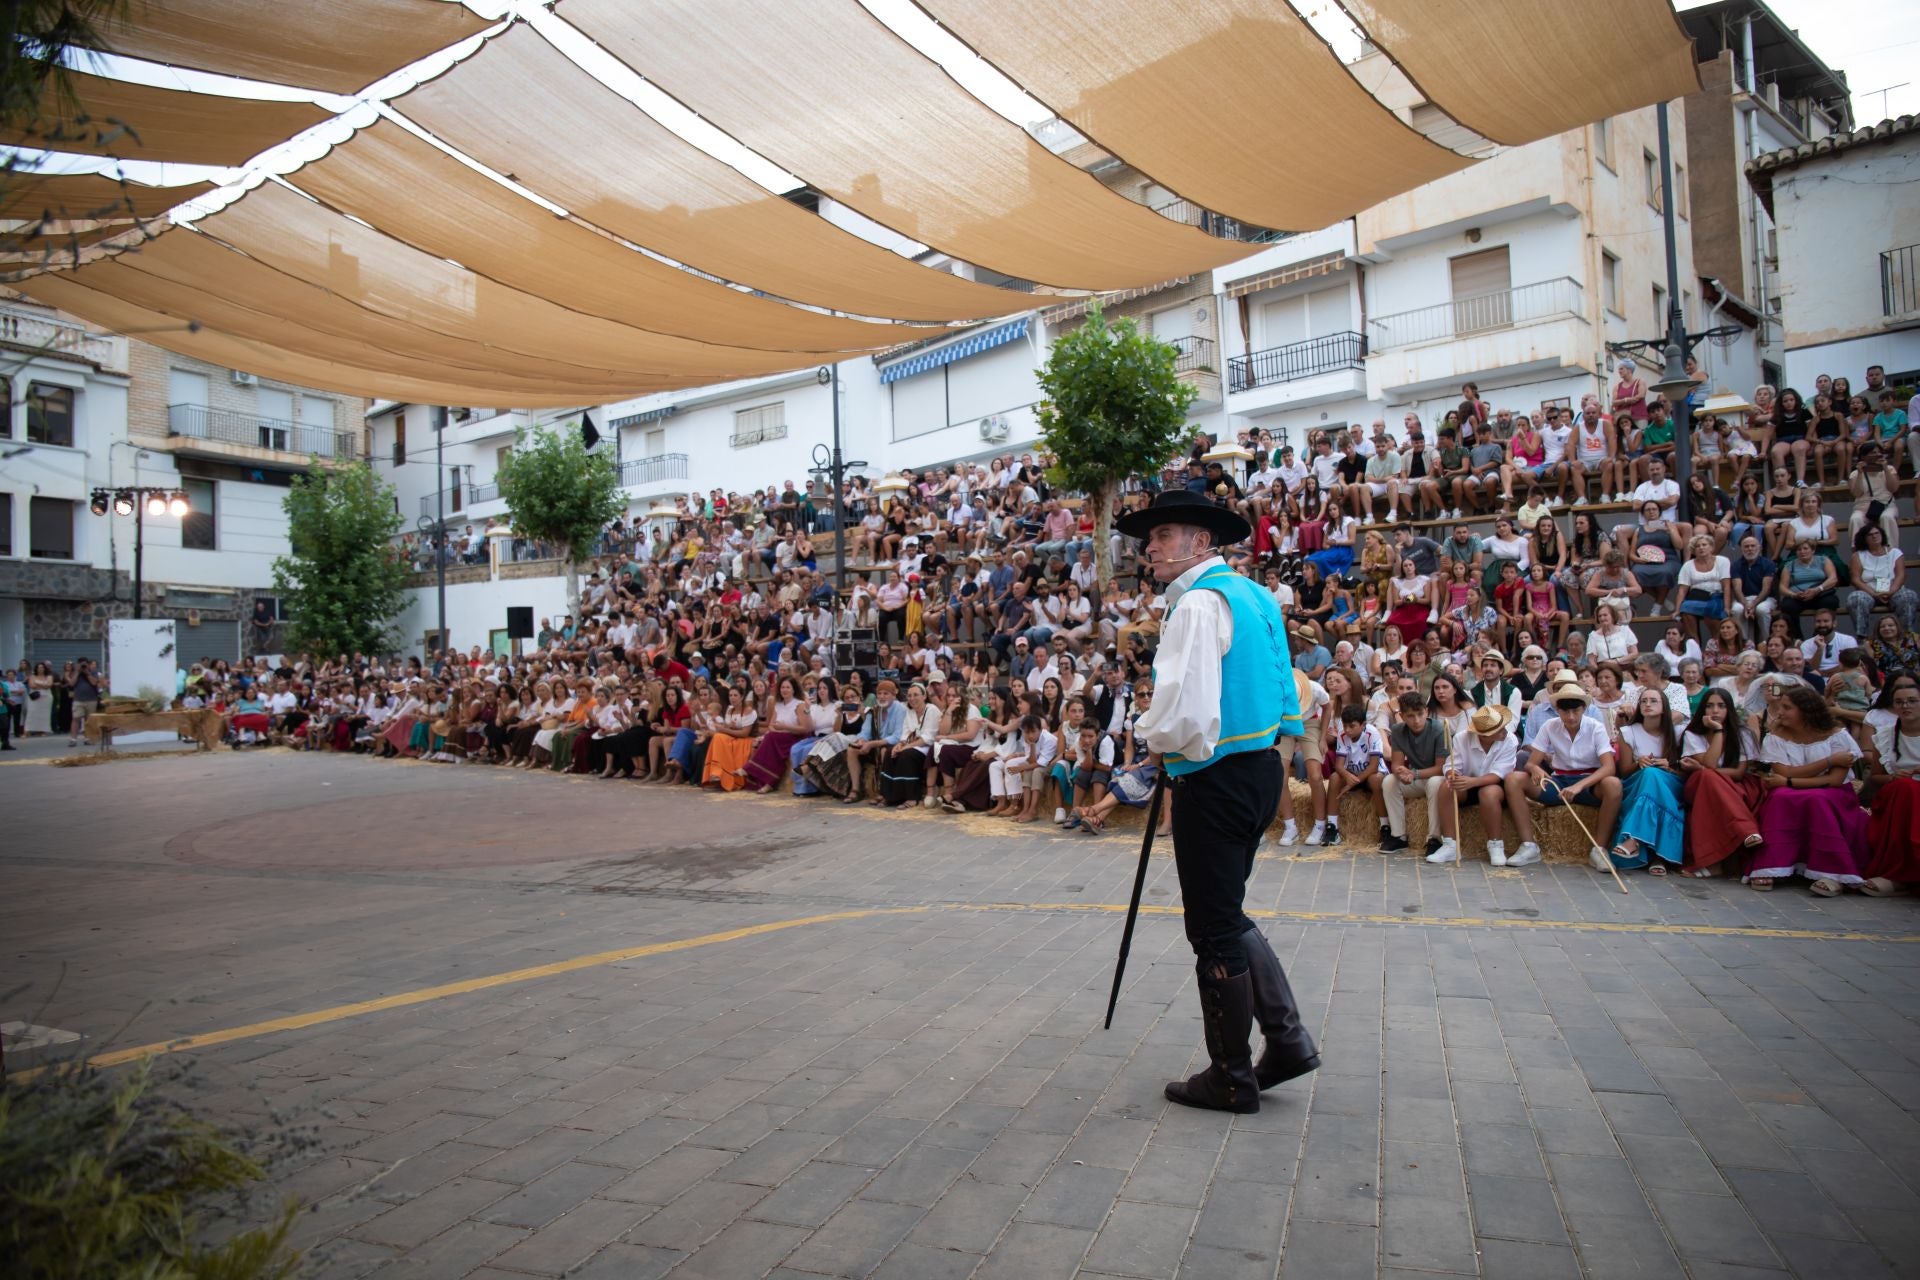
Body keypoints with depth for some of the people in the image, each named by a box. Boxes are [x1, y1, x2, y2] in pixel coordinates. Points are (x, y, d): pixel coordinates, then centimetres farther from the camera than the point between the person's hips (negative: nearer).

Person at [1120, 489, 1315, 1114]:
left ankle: (1231, 1079, 18)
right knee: (1227, 915, 21)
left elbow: (1183, 716, -26)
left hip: (1217, 778, -10)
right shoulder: (1252, 594, 12)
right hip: (1258, 766, 10)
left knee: (1215, 929, 4)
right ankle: (1286, 1039, 25)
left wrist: (1151, 735, -4)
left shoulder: (1199, 603, -18)